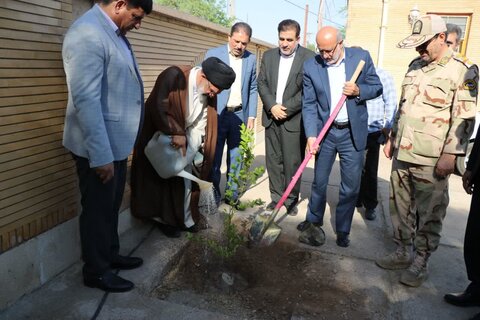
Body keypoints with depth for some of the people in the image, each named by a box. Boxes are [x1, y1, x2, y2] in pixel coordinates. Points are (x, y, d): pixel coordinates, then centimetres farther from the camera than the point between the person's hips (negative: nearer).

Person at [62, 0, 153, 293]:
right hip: (98, 146, -9)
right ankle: (96, 272, 26)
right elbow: (86, 100, -26)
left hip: (117, 140, 9)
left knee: (112, 205, 21)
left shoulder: (113, 32, 11)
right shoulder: (87, 33, -20)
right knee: (98, 209, 7)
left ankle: (111, 255, 40)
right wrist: (101, 155, -25)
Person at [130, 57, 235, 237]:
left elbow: (200, 125, -5)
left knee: (184, 179, 8)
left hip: (183, 138, 5)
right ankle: (166, 220, 20)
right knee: (163, 180, 4)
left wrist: (188, 153, -14)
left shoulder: (209, 94, -8)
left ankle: (185, 219, 23)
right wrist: (176, 133, -30)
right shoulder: (174, 76, -27)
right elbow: (159, 109, -30)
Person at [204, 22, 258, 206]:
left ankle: (232, 195, 21)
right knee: (214, 158, 3)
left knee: (236, 158, 9)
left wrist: (251, 116, 4)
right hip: (218, 114, -2)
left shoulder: (251, 59, 8)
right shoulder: (213, 54, -2)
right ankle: (213, 196, 17)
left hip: (240, 115, 3)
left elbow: (253, 89, 11)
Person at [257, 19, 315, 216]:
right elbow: (261, 83, 7)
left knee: (292, 162, 1)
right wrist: (272, 106, -8)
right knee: (273, 160, 10)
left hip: (294, 119, -4)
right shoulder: (269, 56, 10)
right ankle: (276, 196, 23)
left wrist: (287, 109, -14)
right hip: (271, 117, 4)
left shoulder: (309, 58, -6)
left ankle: (291, 199, 17)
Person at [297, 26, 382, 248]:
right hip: (325, 132, 0)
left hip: (353, 133, 0)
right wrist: (311, 135, -16)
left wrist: (359, 91, -18)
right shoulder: (311, 66, -5)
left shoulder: (361, 57, -4)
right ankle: (313, 222, 32)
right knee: (319, 182, 10)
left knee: (351, 186, 6)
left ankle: (342, 231, 23)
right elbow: (309, 104, -5)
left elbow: (377, 87, 4)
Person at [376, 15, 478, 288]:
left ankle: (421, 262, 21)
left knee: (430, 214, 5)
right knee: (401, 206, 15)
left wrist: (450, 155, -17)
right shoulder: (415, 66, 14)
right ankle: (404, 252, 31)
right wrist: (392, 138, 19)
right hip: (402, 153, 7)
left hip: (432, 160, -6)